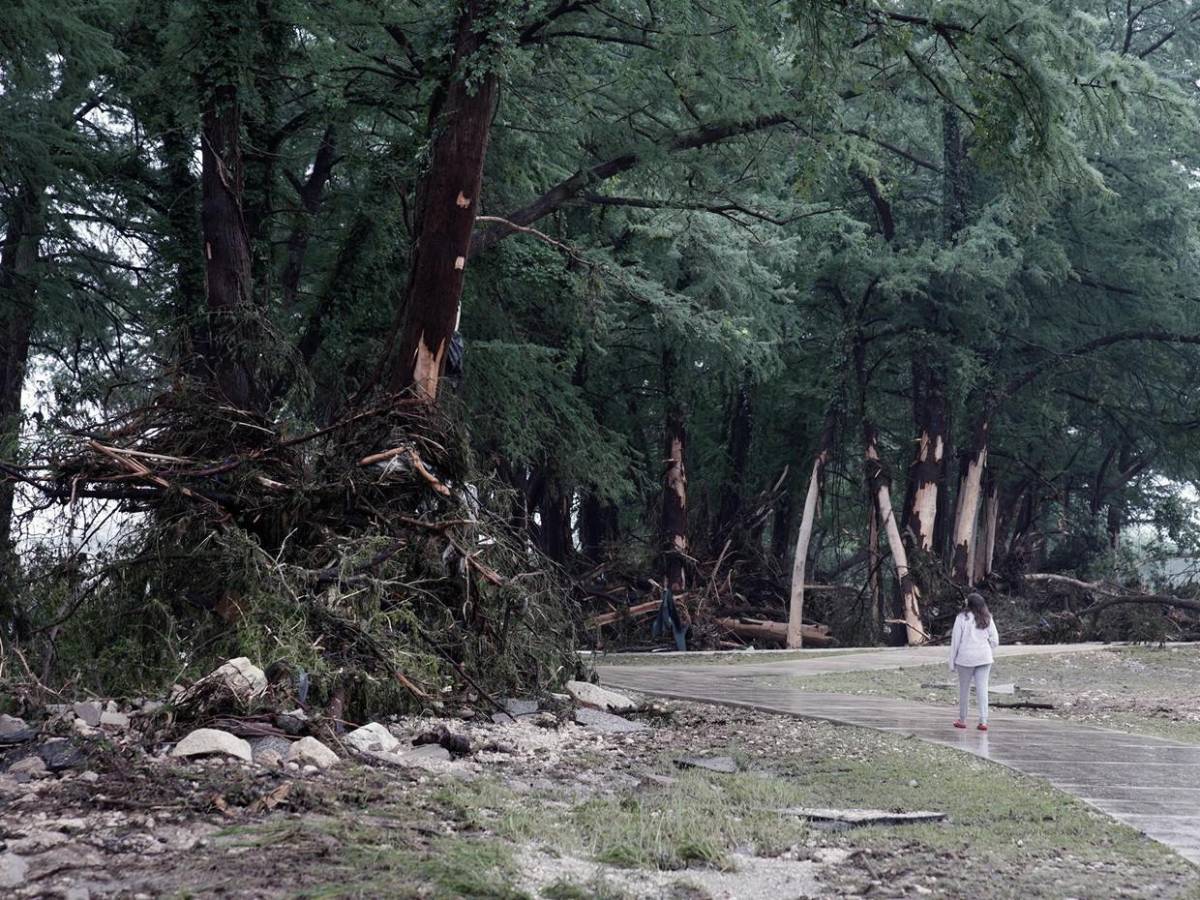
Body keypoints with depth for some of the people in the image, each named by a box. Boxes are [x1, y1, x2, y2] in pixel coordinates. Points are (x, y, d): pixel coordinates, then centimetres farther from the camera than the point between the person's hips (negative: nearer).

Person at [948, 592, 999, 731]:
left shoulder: (962, 618, -8)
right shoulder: (987, 619, 4)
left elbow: (955, 640, -5)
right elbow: (995, 640, 6)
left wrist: (952, 661, 1)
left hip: (966, 657, -3)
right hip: (984, 658, 3)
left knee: (964, 689, 10)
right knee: (982, 688, 3)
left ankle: (962, 720, 18)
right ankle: (983, 721, -3)